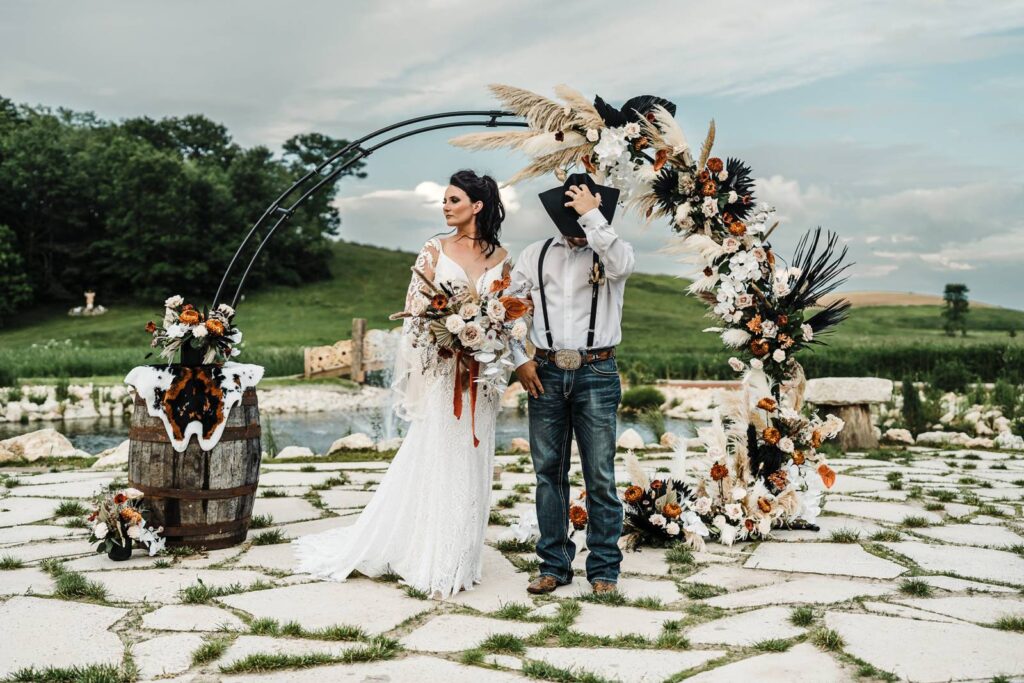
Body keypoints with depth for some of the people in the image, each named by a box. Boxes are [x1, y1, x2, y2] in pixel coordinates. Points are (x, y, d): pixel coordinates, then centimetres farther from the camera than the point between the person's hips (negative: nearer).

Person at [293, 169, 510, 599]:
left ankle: (459, 561, 19)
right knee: (435, 461, -1)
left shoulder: (501, 257, 7)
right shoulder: (434, 251, 2)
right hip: (440, 371, -3)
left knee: (471, 464, 7)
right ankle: (433, 563, 9)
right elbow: (415, 308, 0)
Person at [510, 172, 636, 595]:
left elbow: (620, 263, -24)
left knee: (600, 476, 0)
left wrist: (592, 215, -20)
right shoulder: (535, 255, 9)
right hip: (546, 373, 3)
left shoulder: (610, 251, 2)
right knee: (549, 472, 7)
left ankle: (604, 568, 11)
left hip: (596, 374, -3)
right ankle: (554, 564, 18)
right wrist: (520, 360, 2)